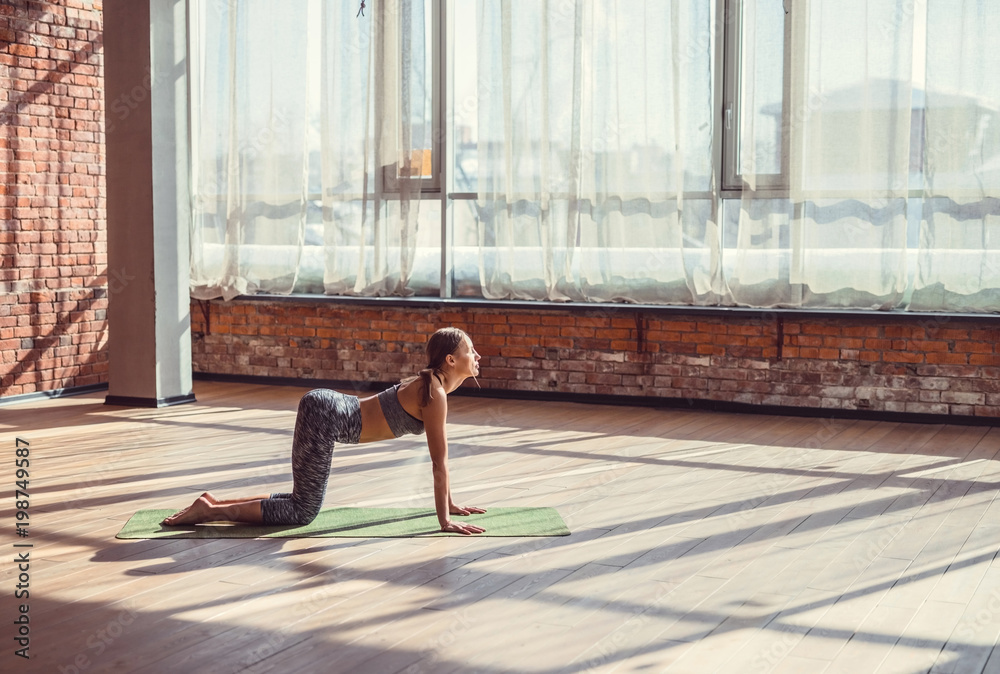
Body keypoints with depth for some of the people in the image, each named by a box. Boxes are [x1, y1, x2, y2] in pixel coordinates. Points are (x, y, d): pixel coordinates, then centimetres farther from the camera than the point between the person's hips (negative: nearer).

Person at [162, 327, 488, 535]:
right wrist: (445, 520, -11)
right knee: (303, 512, -2)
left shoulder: (431, 385, 13)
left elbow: (439, 455, 20)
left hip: (325, 407, 9)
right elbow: (439, 462, -15)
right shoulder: (435, 395, -15)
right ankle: (210, 511, -1)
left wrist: (451, 503, 23)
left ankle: (215, 503, 16)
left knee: (302, 501, 16)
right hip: (326, 416, -9)